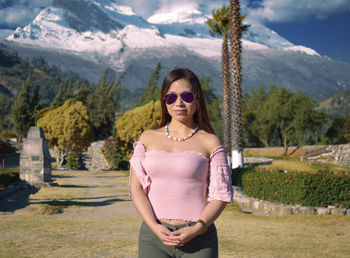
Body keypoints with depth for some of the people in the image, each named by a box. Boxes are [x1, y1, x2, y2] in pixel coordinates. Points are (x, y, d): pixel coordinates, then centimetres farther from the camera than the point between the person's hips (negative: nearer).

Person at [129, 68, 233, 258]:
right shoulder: (148, 138, 9)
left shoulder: (209, 142, 3)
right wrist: (154, 226, -9)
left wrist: (197, 229, -13)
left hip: (198, 240, -1)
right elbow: (136, 188, 4)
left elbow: (221, 194, 1)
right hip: (153, 236, 2)